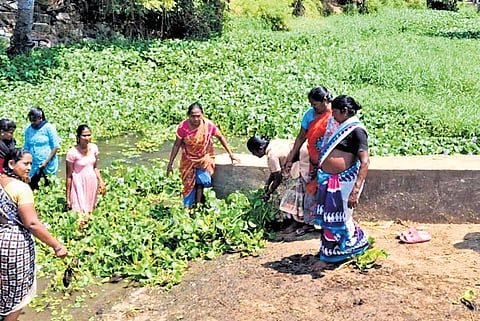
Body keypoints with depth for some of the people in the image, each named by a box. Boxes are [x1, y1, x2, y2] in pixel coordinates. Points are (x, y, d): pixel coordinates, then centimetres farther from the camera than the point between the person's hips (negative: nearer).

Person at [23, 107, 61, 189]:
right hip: (33, 166, 4)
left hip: (48, 166, -4)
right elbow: (26, 148, 14)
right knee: (31, 188, -4)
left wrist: (47, 162, -13)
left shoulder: (49, 128, -6)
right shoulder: (28, 129, 8)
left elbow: (56, 146, -7)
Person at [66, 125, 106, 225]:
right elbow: (69, 176, -12)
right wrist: (68, 198, -9)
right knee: (80, 214, -4)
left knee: (90, 210, 13)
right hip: (79, 184, -5)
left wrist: (100, 181, -1)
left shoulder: (94, 148, -3)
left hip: (92, 182, 5)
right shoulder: (72, 152, -18)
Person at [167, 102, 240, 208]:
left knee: (201, 181, -16)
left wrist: (231, 154, -3)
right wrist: (170, 163, -5)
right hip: (189, 159, 1)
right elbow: (177, 145, -9)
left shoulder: (208, 125, -20)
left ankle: (198, 203, 4)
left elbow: (220, 137, -5)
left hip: (205, 157, 0)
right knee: (188, 183, 5)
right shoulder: (182, 127, -20)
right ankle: (188, 207, 22)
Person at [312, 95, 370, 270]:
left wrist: (355, 191, -29)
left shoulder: (356, 130, -15)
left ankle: (328, 257, 21)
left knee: (336, 218, 4)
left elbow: (365, 162, -22)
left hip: (344, 181, -8)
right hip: (328, 180, 8)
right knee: (329, 216, 14)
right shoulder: (336, 126, 10)